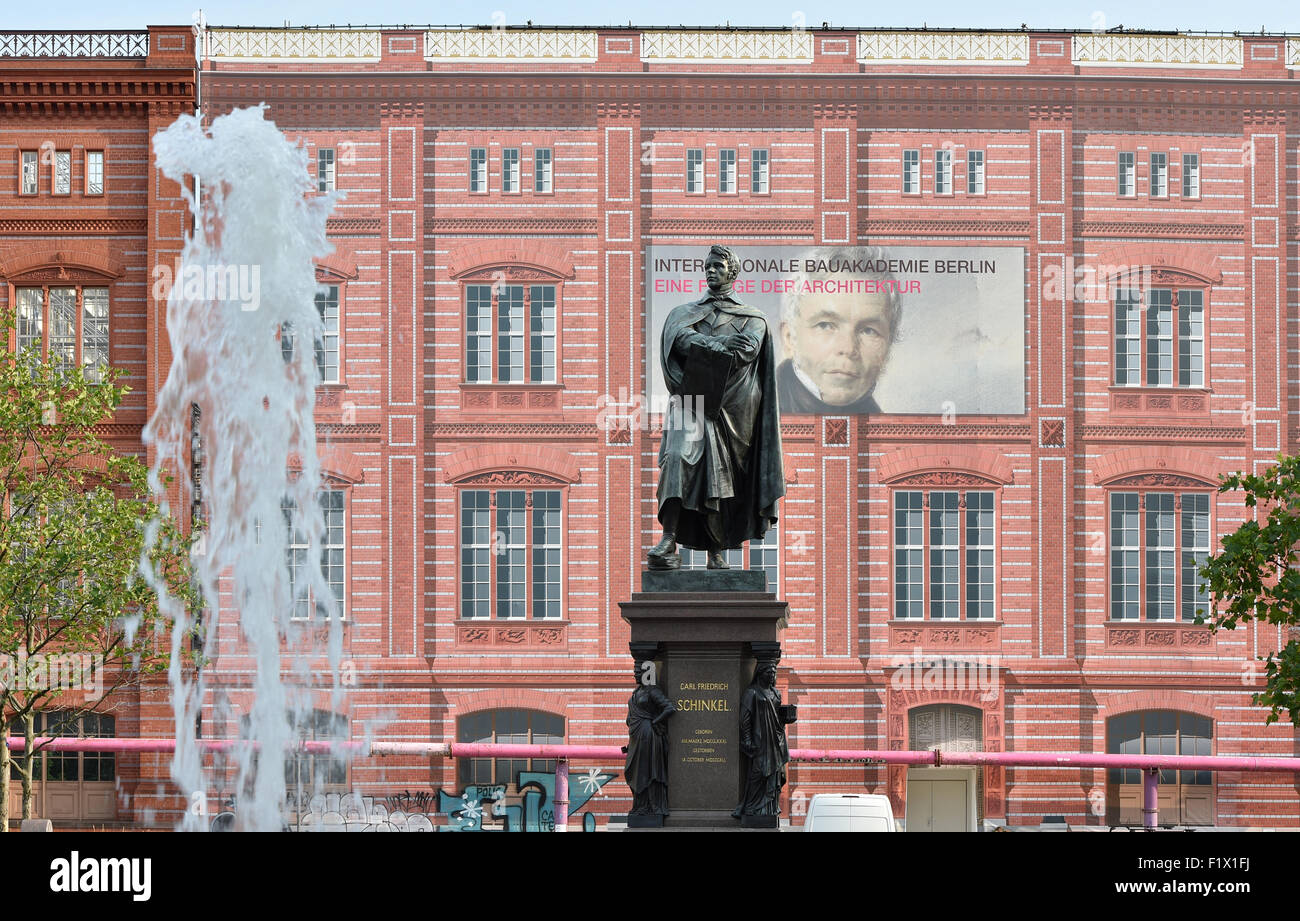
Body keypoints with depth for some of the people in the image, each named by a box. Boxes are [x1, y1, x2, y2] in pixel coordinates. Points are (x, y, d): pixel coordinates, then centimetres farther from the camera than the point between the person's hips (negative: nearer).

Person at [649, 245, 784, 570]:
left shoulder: (752, 318, 16)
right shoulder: (684, 312, 20)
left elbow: (747, 351, -5)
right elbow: (681, 339, -2)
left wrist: (700, 347, -6)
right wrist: (722, 343, -14)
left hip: (732, 406, 0)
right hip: (691, 402, 0)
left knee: (723, 477, -4)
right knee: (679, 457, -22)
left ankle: (717, 552, 4)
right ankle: (669, 543, -31)